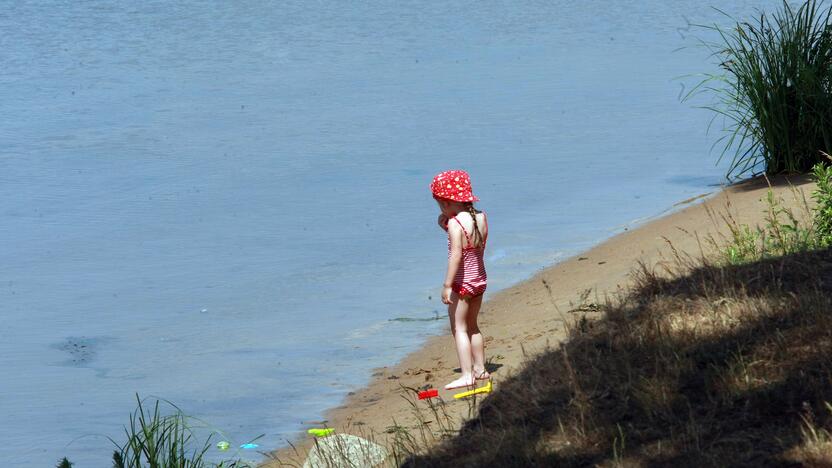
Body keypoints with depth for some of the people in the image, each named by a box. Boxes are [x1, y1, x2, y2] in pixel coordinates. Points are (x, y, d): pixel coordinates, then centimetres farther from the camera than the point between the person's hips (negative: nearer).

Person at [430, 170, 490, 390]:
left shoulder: (455, 223, -21)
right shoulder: (481, 218, 2)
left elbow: (456, 255, -26)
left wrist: (447, 285, -25)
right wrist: (447, 226, 4)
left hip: (462, 283, -8)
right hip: (480, 279, 8)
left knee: (459, 328, -2)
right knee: (472, 326, 22)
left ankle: (467, 374, -8)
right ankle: (480, 369, 28)